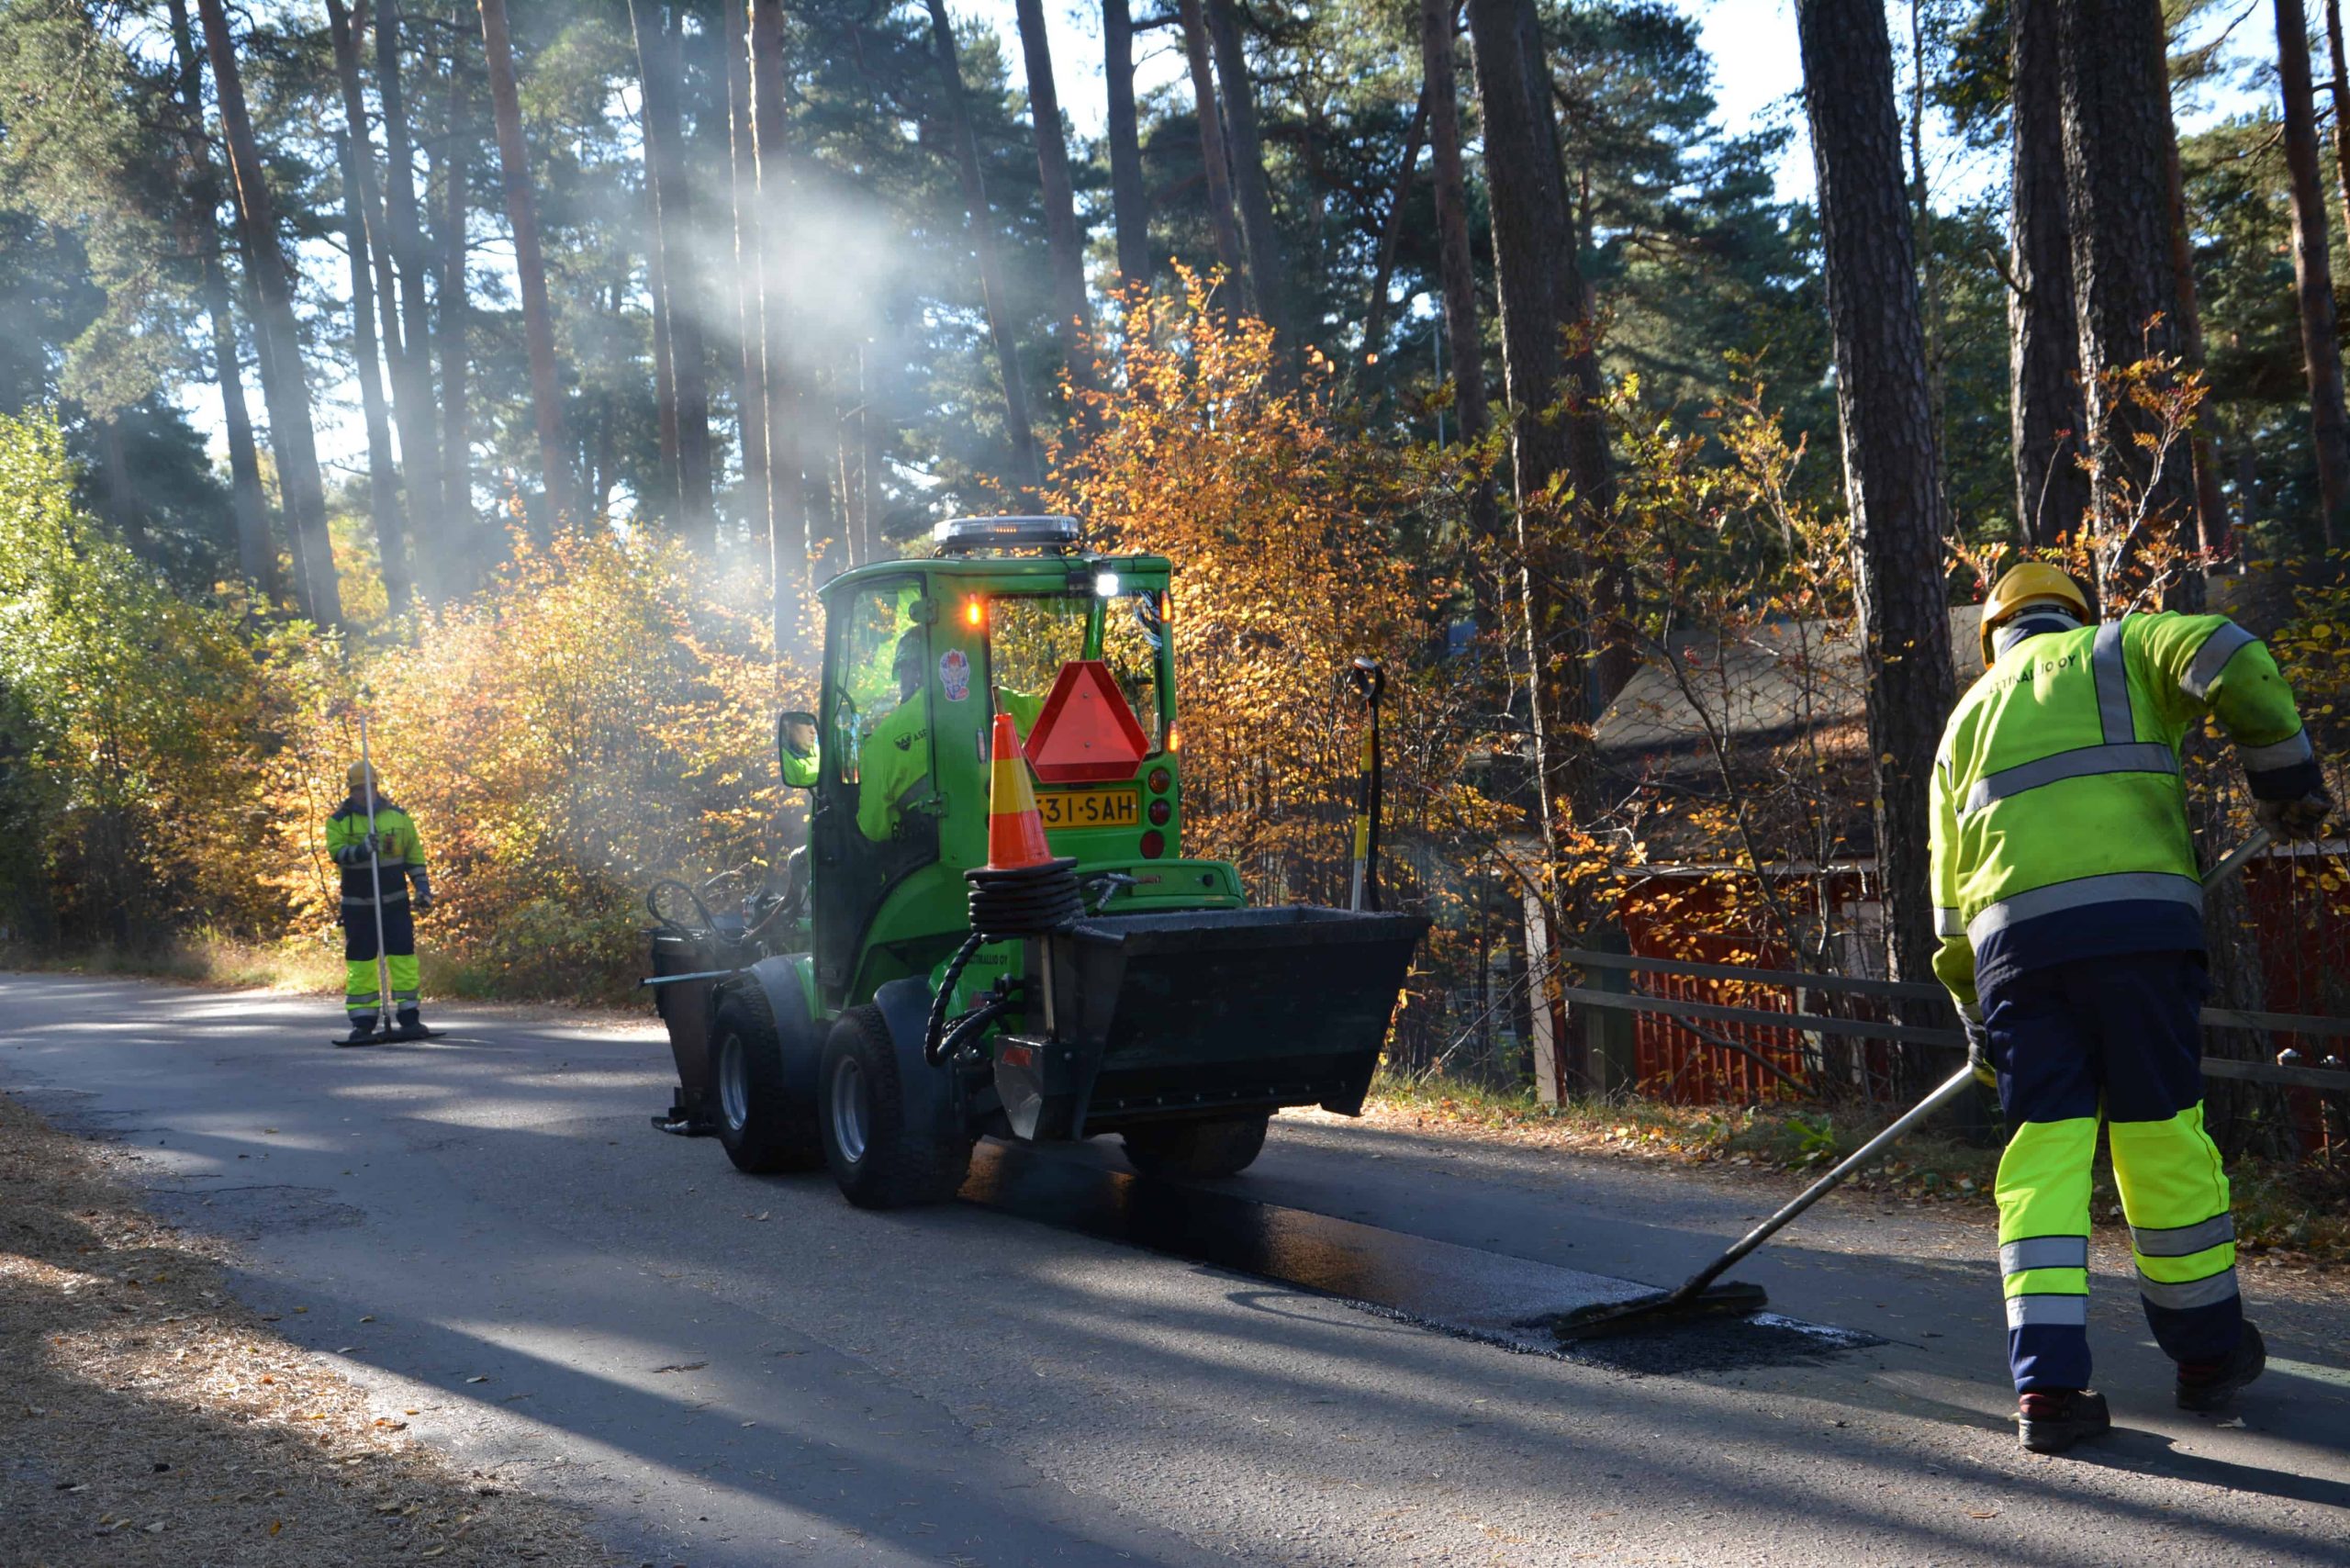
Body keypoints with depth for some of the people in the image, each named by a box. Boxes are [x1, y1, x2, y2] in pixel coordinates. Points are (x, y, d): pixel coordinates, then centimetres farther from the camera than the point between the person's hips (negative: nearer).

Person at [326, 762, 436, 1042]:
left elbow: (414, 856, 12)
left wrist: (423, 887, 5)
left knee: (403, 958, -3)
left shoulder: (398, 816, 6)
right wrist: (361, 850, -33)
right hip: (358, 905, -1)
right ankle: (363, 1023, 5)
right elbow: (336, 851, -15)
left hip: (395, 902, 1)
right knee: (359, 964, 0)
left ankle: (410, 1018, 3)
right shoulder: (340, 820, 0)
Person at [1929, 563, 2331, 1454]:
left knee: (2043, 1148, 3)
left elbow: (1950, 890, 23)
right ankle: (2209, 1352, 20)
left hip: (2014, 938, 2)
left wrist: (1980, 1024, 27)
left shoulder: (1967, 720, 27)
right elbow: (2229, 660, -5)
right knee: (2161, 1135, 7)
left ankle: (2047, 1383, -4)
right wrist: (2283, 773, 7)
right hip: (2137, 917, -2)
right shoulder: (2117, 650, 18)